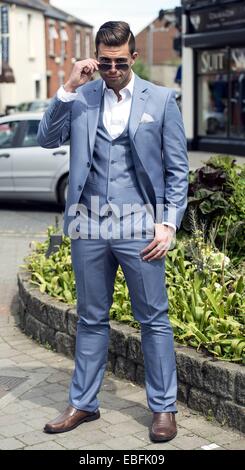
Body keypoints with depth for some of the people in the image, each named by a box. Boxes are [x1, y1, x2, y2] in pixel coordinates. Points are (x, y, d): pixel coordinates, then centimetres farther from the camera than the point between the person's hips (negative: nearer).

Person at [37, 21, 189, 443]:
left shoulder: (160, 100, 2)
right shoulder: (80, 97, 8)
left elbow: (177, 169, 3)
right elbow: (47, 138, -2)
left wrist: (169, 222, -6)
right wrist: (69, 88, -9)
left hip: (138, 226, -2)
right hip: (89, 225, 2)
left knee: (154, 319, 4)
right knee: (91, 320, 13)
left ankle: (163, 407, 17)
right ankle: (83, 403, 25)